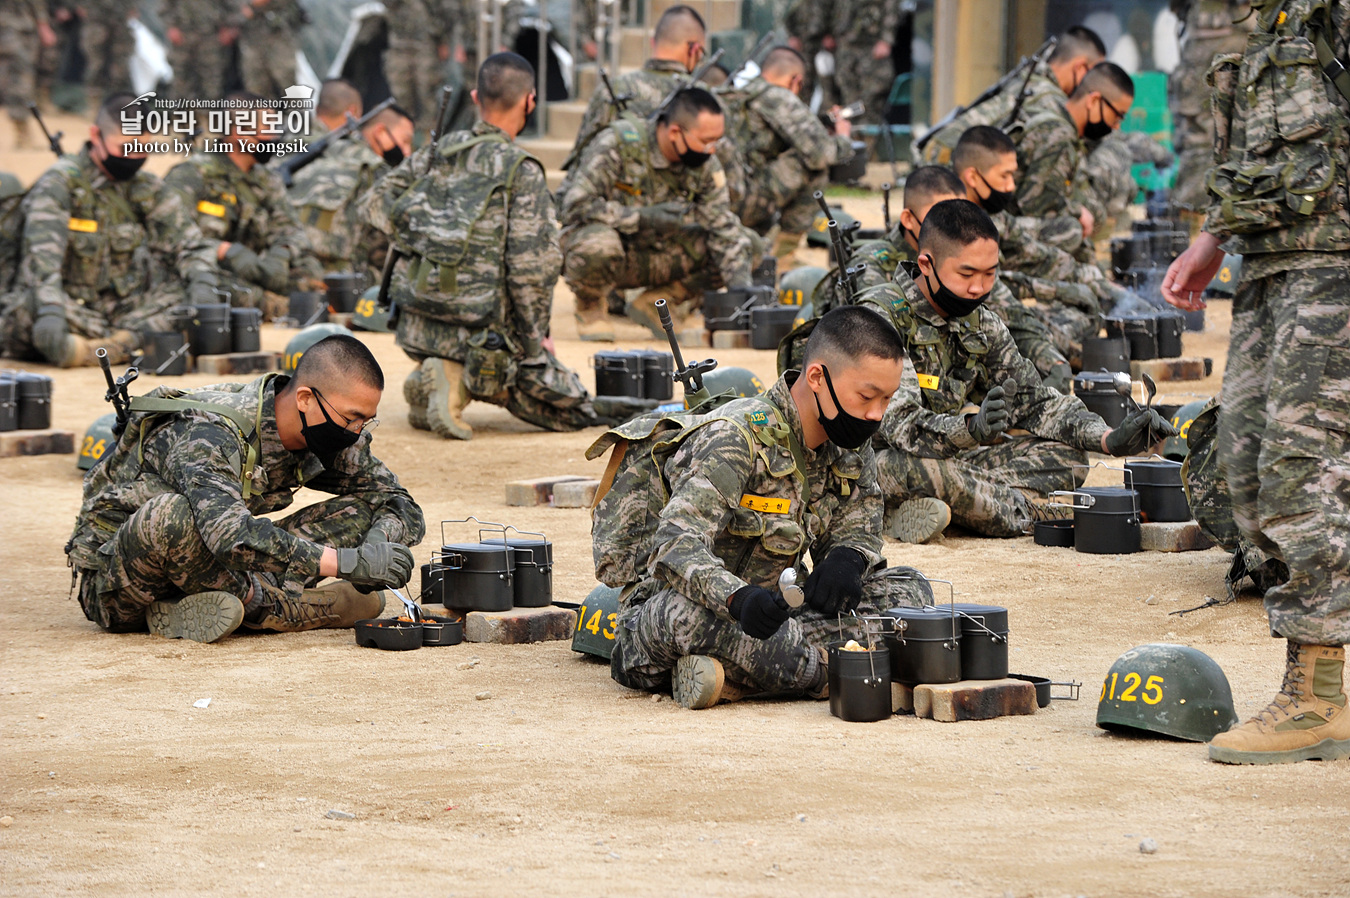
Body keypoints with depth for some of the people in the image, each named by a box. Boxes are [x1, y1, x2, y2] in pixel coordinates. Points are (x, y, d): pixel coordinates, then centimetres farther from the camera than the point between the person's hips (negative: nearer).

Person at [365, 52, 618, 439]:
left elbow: (378, 203, 11)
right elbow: (531, 267, -15)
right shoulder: (522, 172, -11)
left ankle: (429, 379, 9)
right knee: (579, 411, 4)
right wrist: (536, 341, -4)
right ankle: (464, 378, -12)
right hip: (479, 331, -7)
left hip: (416, 326, 7)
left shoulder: (438, 151, 6)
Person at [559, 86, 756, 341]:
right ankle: (589, 309, -8)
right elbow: (577, 205, -27)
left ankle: (653, 303, 5)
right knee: (599, 242, -40)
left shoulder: (706, 167, -7)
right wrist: (644, 217, -33)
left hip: (651, 258, 5)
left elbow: (725, 230, -8)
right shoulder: (617, 145, -23)